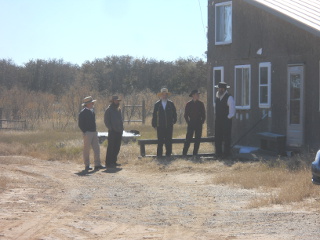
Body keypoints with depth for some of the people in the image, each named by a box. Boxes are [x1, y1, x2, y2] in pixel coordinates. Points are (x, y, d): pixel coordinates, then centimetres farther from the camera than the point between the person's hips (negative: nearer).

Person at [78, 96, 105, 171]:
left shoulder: (92, 111, 15)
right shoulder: (83, 112, -10)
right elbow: (80, 123, -11)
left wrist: (95, 130, 16)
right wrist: (85, 132, -14)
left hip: (94, 132, 8)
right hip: (87, 133, -8)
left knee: (97, 148, 6)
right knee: (87, 149, -2)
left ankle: (97, 165, 9)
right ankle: (87, 166, 3)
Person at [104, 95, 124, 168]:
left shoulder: (119, 110, 17)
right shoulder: (109, 110, -5)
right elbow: (106, 121, -8)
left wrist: (121, 128, 12)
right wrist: (111, 128, -15)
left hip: (119, 132, 7)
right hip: (112, 132, -7)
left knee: (117, 148, 10)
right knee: (111, 148, -6)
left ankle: (114, 161, 19)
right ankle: (108, 163, -4)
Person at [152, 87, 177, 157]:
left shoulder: (171, 104, 5)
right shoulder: (157, 104, 4)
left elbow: (174, 113, 13)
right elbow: (154, 115, 5)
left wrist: (174, 121, 5)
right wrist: (154, 125, 2)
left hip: (169, 126, 1)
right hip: (160, 126, -1)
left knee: (169, 141, 0)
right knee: (160, 142, -2)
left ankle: (168, 155, 6)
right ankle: (159, 155, 3)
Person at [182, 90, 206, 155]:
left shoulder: (201, 104, 5)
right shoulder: (188, 104, 1)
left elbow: (203, 114, 10)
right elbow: (186, 115, 6)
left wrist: (202, 122, 4)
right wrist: (188, 122, 1)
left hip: (199, 124, 2)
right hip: (191, 124, -2)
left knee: (197, 140, 2)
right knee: (188, 139, -7)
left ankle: (195, 154, 10)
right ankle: (184, 153, -3)